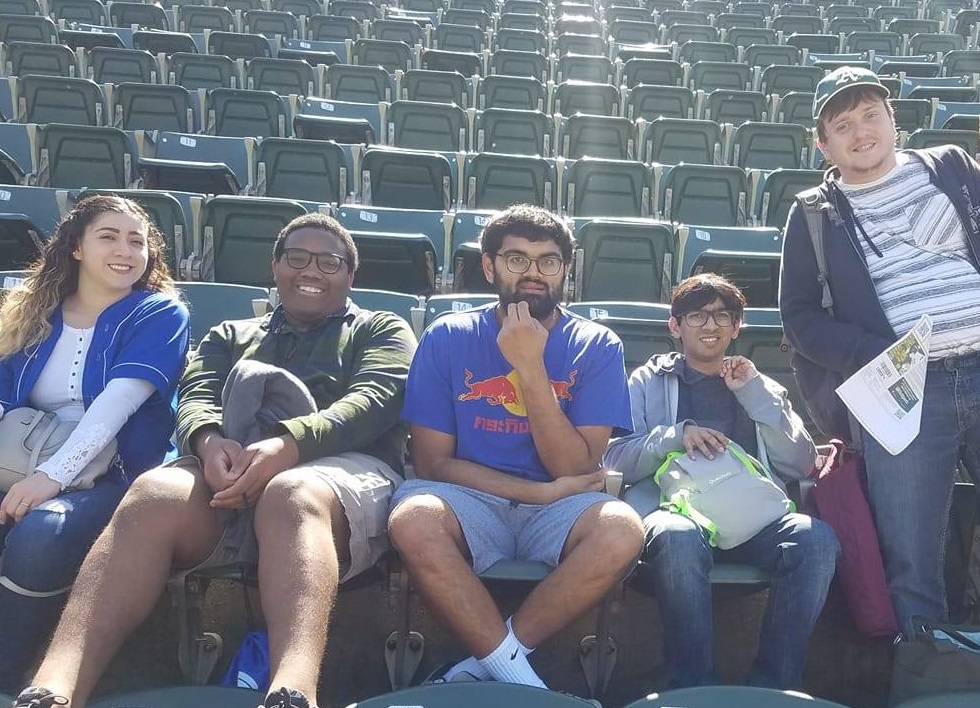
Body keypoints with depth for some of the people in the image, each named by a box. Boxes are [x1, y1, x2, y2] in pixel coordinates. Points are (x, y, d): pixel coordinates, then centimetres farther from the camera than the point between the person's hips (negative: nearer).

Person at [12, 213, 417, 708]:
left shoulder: (382, 330, 21)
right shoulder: (230, 336, 31)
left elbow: (372, 401, 0)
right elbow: (196, 399, 13)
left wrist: (286, 445, -21)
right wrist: (210, 441, -15)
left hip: (342, 467, -2)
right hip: (229, 472, 3)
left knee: (292, 495, -39)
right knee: (155, 494, -31)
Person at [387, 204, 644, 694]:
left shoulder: (596, 346, 2)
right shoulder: (448, 337, 2)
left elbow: (575, 470, -7)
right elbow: (432, 461, -3)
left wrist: (530, 366, -16)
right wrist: (541, 490, -11)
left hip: (555, 518, 1)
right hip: (470, 506, 0)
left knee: (621, 530, -32)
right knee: (412, 519, -33)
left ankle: (485, 665, -12)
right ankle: (515, 673, -15)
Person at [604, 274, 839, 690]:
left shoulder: (761, 388, 26)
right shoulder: (648, 382, 19)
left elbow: (801, 466, 11)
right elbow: (614, 462, 5)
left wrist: (755, 394, 4)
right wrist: (676, 435, -11)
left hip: (751, 515, 3)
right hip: (674, 510, -2)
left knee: (816, 538, -29)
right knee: (679, 538, -38)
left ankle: (770, 688, -18)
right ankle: (695, 688, -22)